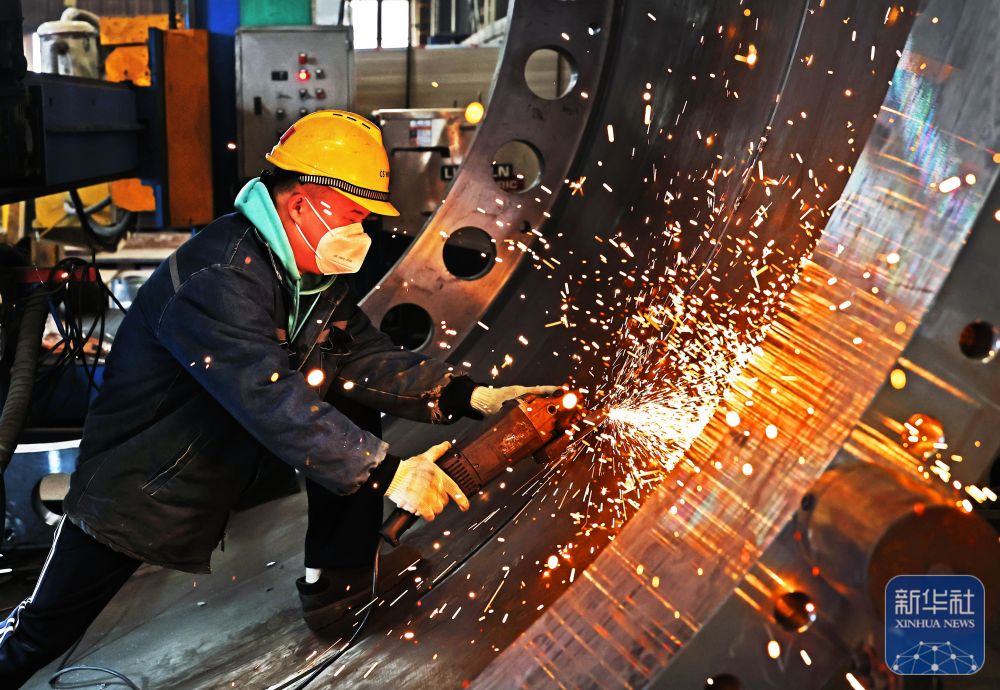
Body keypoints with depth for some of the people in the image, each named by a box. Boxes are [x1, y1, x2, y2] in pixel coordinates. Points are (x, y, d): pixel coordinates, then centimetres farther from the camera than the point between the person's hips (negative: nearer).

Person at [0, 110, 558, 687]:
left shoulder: (318, 273, -6)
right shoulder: (218, 276, -32)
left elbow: (366, 357, -10)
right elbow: (271, 398, -40)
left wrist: (472, 396, -21)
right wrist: (385, 472, -41)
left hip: (232, 450, 7)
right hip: (141, 479, -6)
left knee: (352, 404, -8)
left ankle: (337, 593, 2)